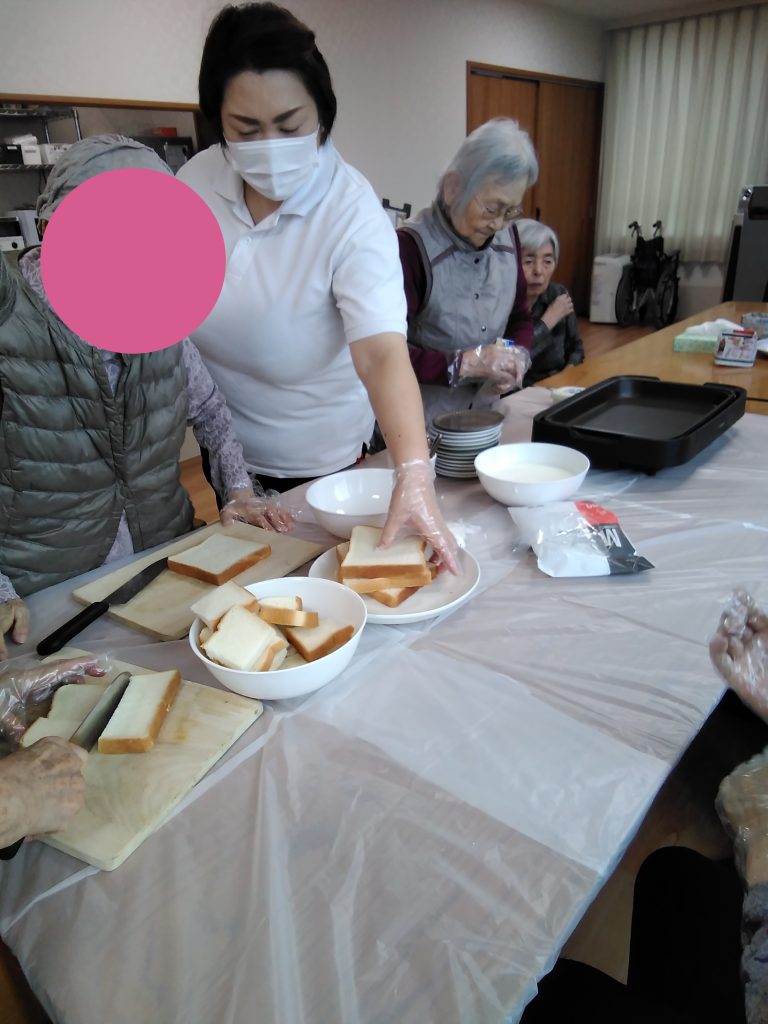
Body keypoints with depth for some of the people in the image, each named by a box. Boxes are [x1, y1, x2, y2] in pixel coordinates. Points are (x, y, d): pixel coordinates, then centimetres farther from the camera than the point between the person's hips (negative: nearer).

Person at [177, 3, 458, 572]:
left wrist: (413, 473, -50)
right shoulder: (195, 181, -11)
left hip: (318, 458, -4)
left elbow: (382, 351, -36)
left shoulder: (351, 213, -25)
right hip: (224, 442, 4)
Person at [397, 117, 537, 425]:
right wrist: (465, 363, -29)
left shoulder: (507, 236, 0)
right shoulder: (410, 247, -21)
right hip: (421, 425, -6)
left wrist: (517, 356, -9)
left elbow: (519, 318, 11)